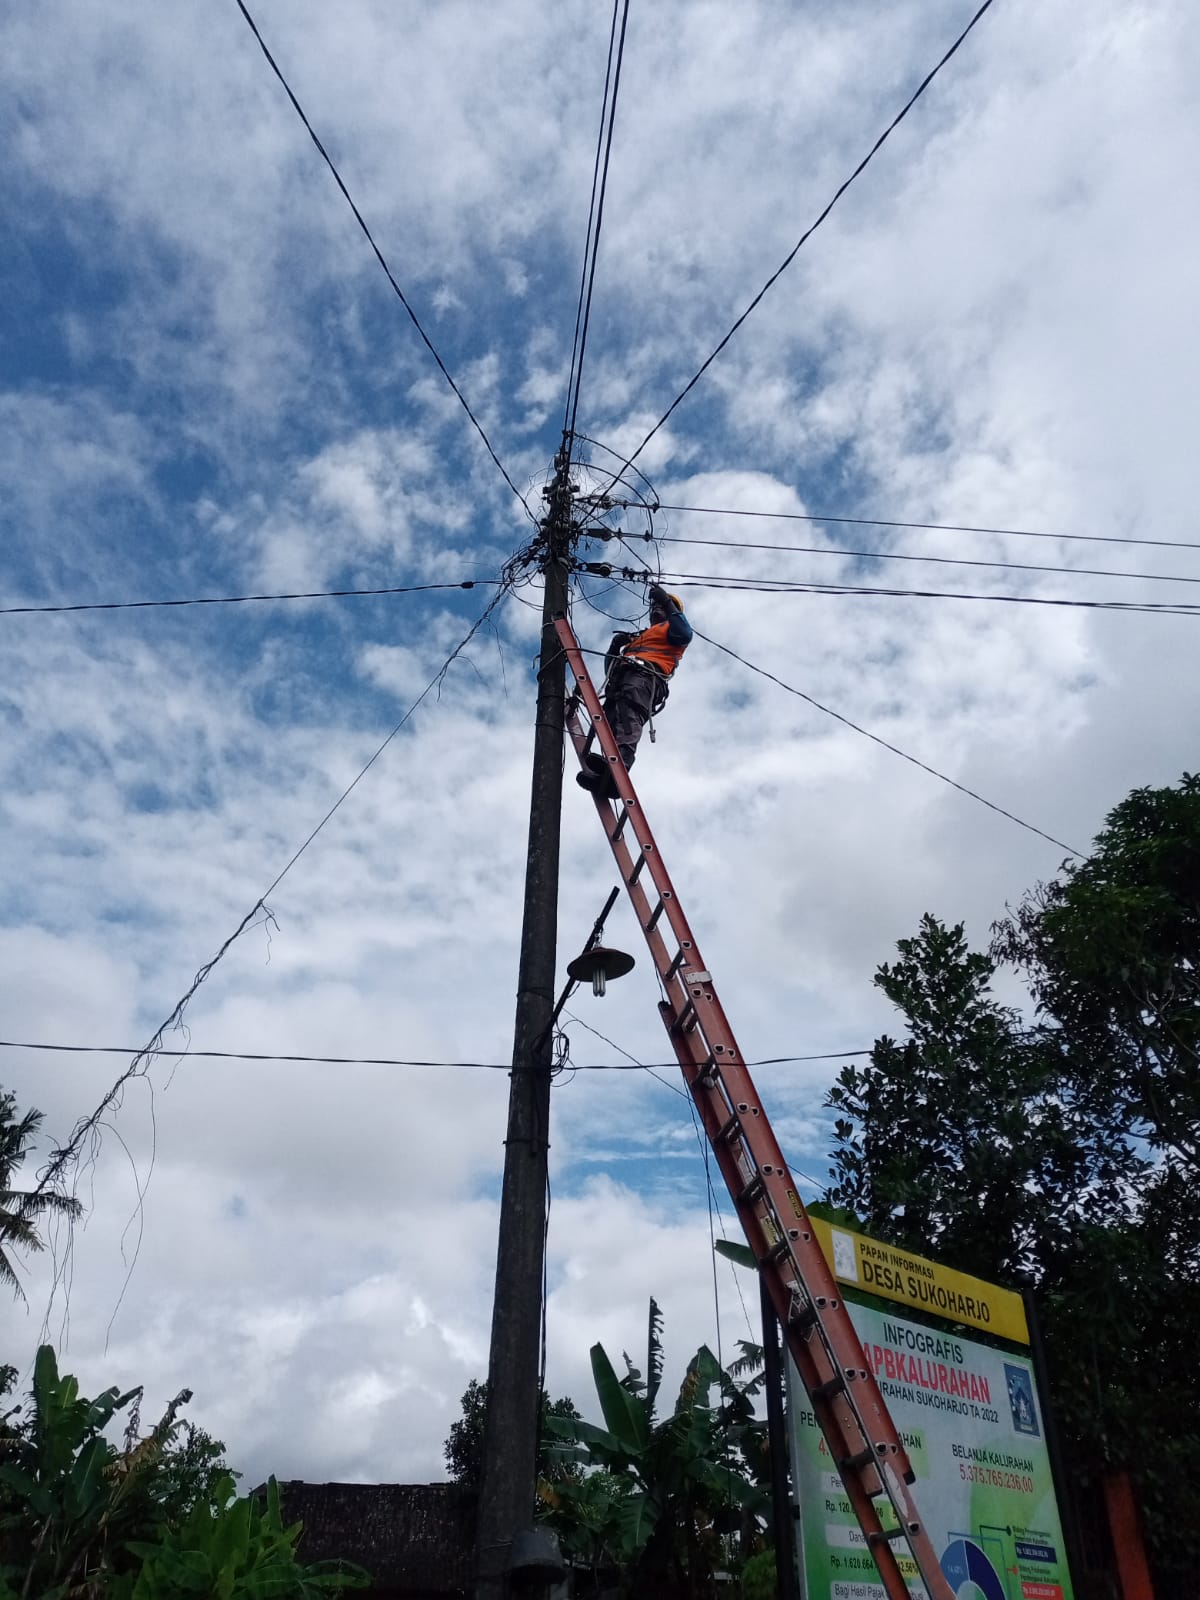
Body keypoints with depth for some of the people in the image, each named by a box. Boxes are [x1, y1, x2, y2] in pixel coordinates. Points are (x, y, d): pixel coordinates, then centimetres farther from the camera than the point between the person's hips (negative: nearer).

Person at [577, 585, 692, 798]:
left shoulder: (670, 629, 27)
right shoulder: (637, 638, 48)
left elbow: (684, 635, 0)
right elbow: (610, 666, 41)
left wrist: (667, 603, 4)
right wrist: (616, 647, 21)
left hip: (645, 674, -7)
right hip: (621, 677, 7)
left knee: (629, 713, -37)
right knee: (611, 719, -24)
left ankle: (619, 762, -65)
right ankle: (610, 773, -49)